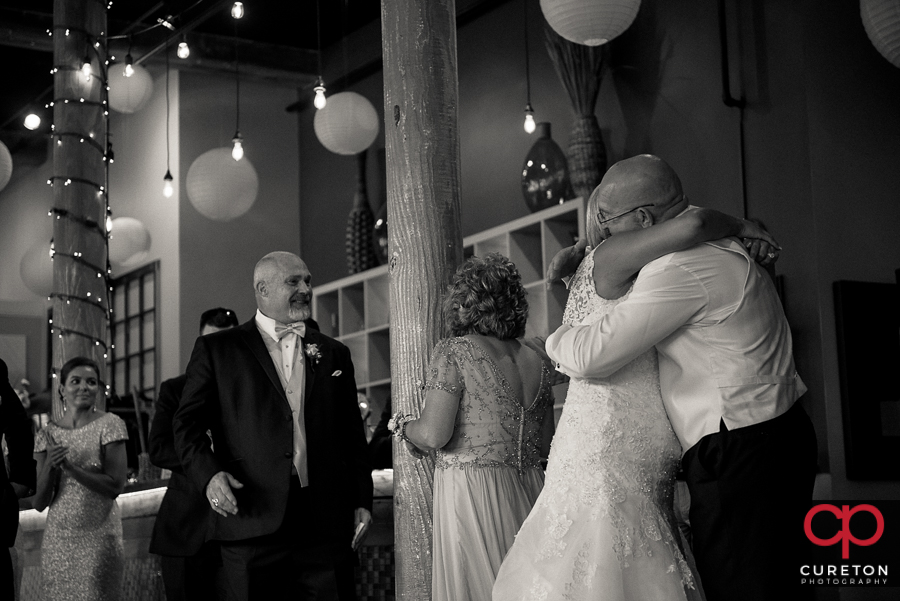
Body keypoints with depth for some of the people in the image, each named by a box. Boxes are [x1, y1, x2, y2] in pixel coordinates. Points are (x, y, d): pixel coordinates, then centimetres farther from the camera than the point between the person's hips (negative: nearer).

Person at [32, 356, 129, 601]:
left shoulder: (109, 425, -3)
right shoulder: (47, 435, 7)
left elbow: (115, 487, -11)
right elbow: (38, 503, 3)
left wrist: (69, 466, -19)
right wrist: (50, 466, -15)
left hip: (98, 537, -3)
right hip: (56, 541, 3)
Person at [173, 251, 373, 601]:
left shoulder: (334, 354, 18)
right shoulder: (216, 349, 7)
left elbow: (352, 436, 18)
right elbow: (188, 424, 3)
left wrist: (362, 502, 10)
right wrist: (209, 474, -15)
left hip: (322, 522, 3)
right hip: (252, 518, -3)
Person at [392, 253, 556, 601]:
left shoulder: (454, 352, -7)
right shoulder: (536, 362, 9)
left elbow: (434, 434, -13)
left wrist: (402, 426, 6)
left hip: (471, 491, -6)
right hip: (529, 494, 6)